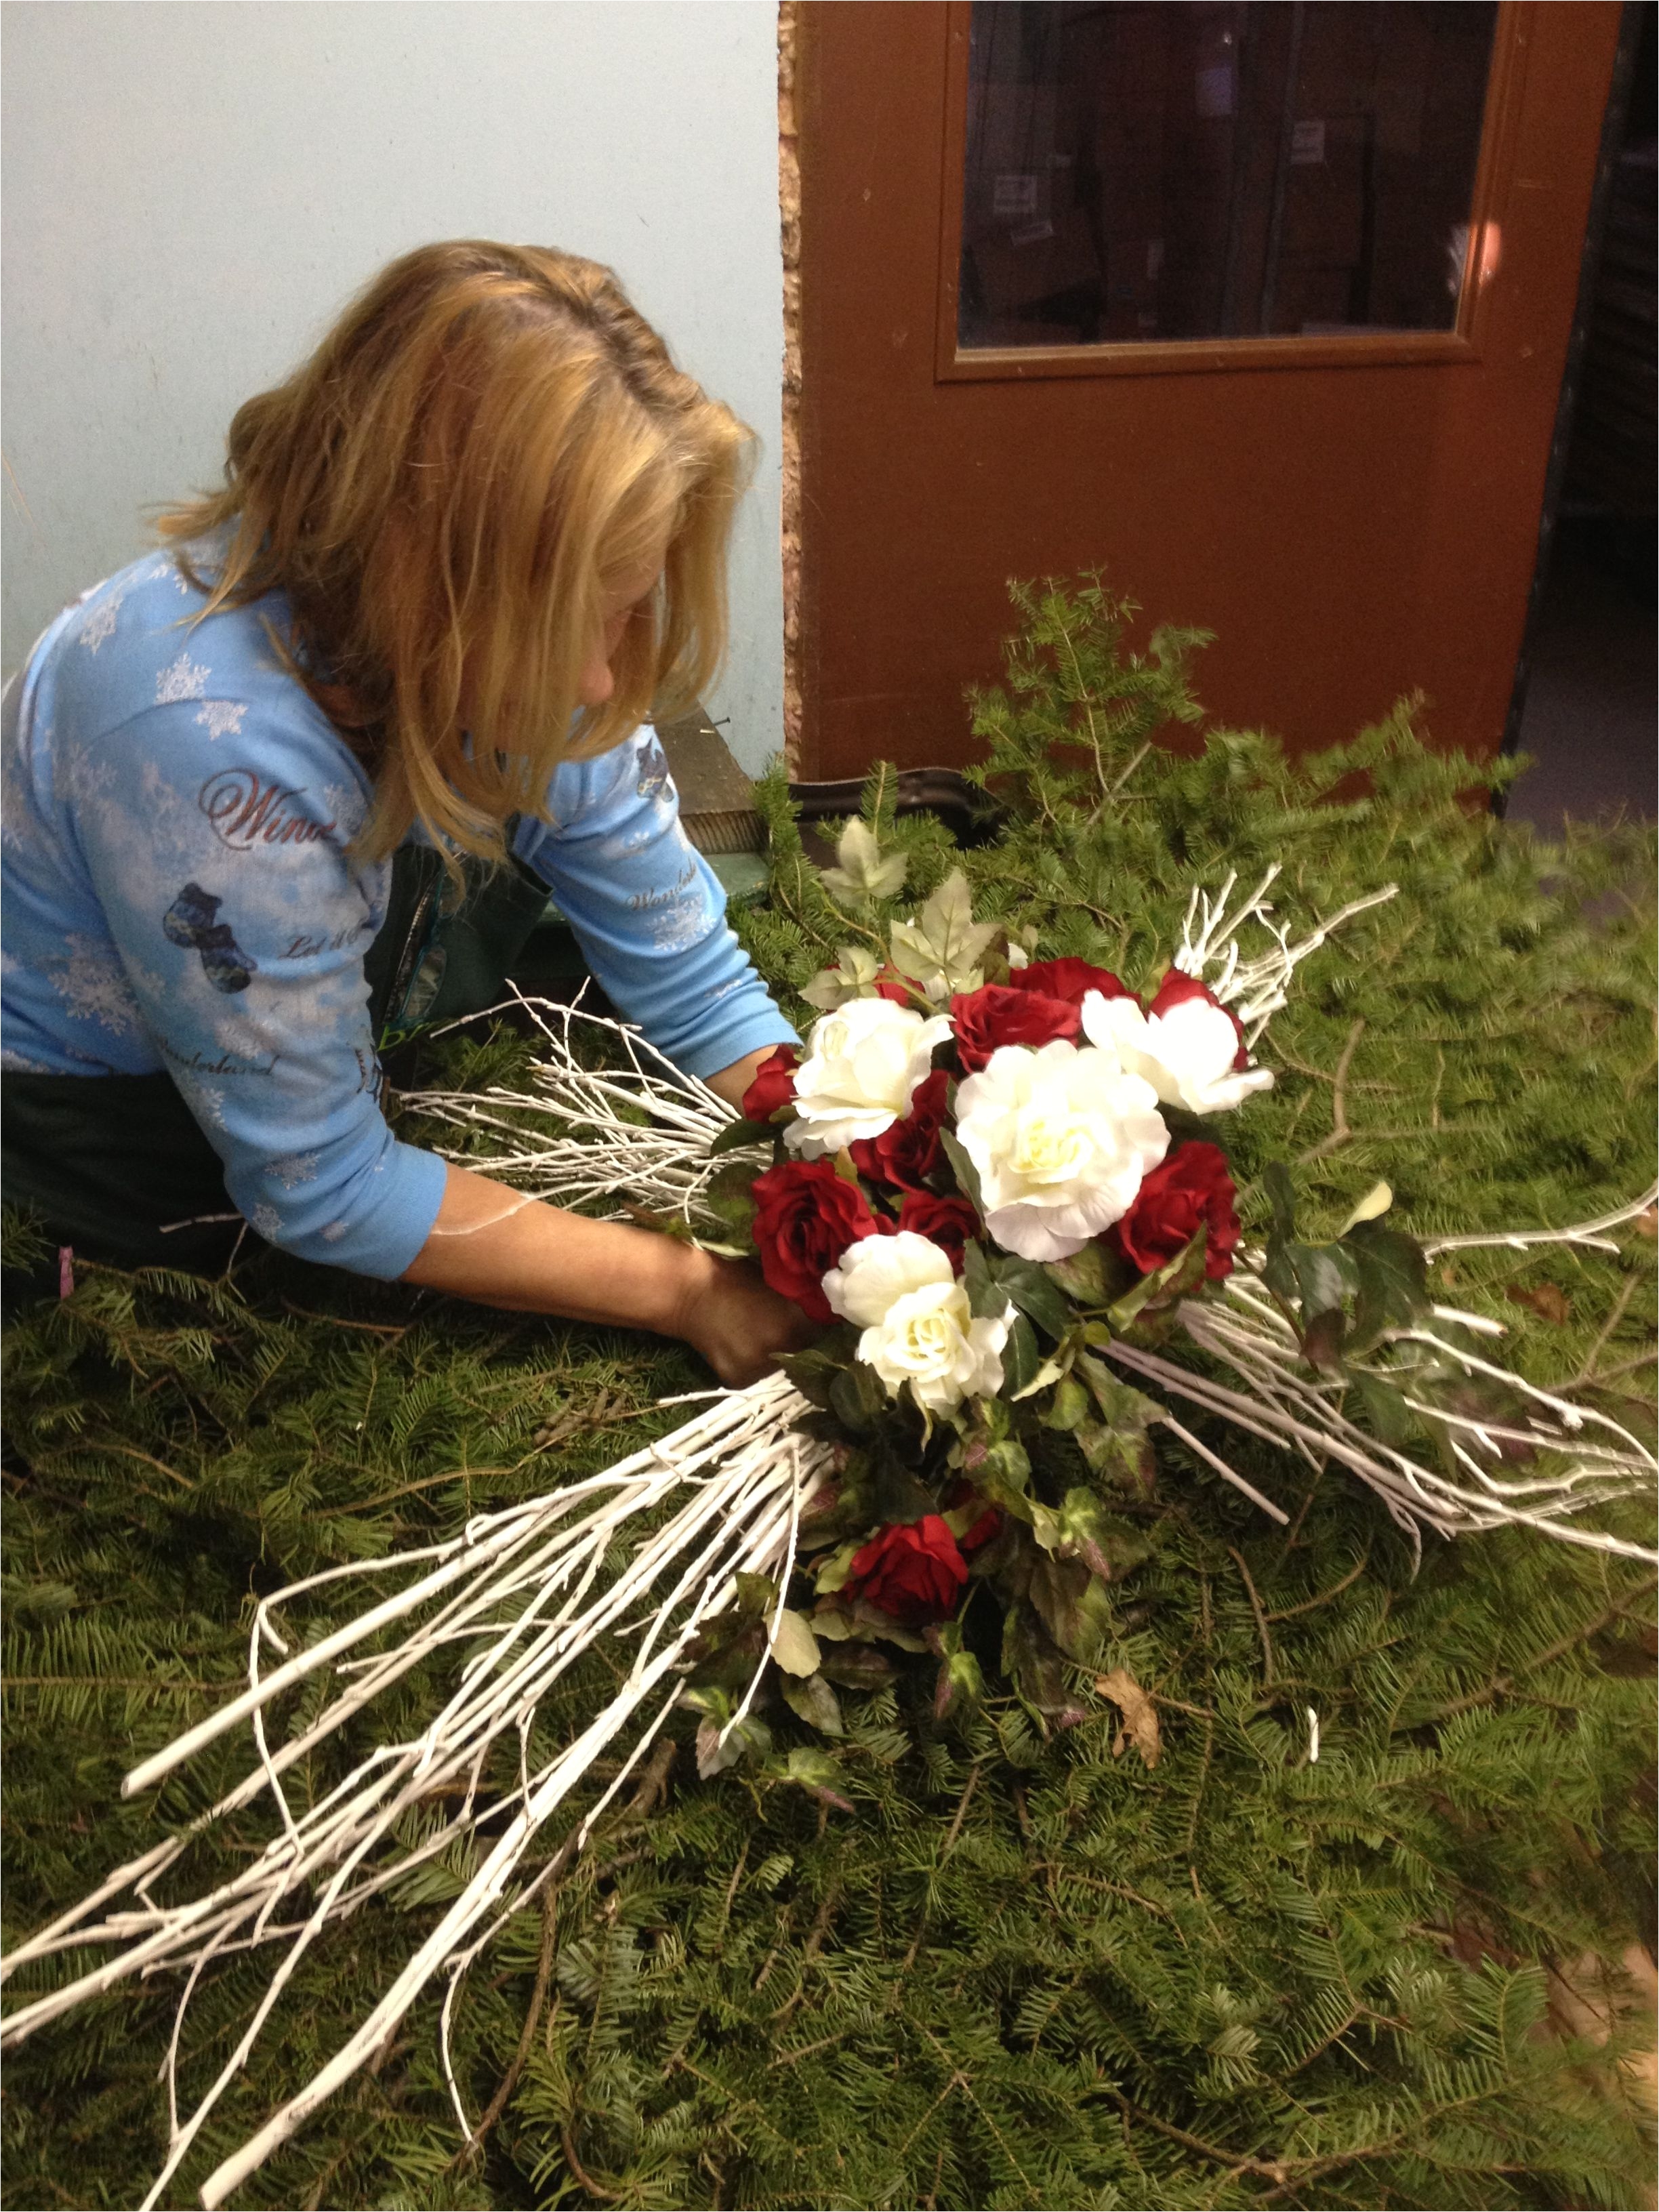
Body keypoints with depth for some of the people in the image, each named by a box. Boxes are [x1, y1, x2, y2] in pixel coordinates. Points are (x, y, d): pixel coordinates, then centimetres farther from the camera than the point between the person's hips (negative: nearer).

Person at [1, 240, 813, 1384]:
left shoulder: (524, 642, -20)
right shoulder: (213, 741, -41)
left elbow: (689, 976, -13)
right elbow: (318, 1191, -32)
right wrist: (684, 1289, -29)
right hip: (102, 1105, -6)